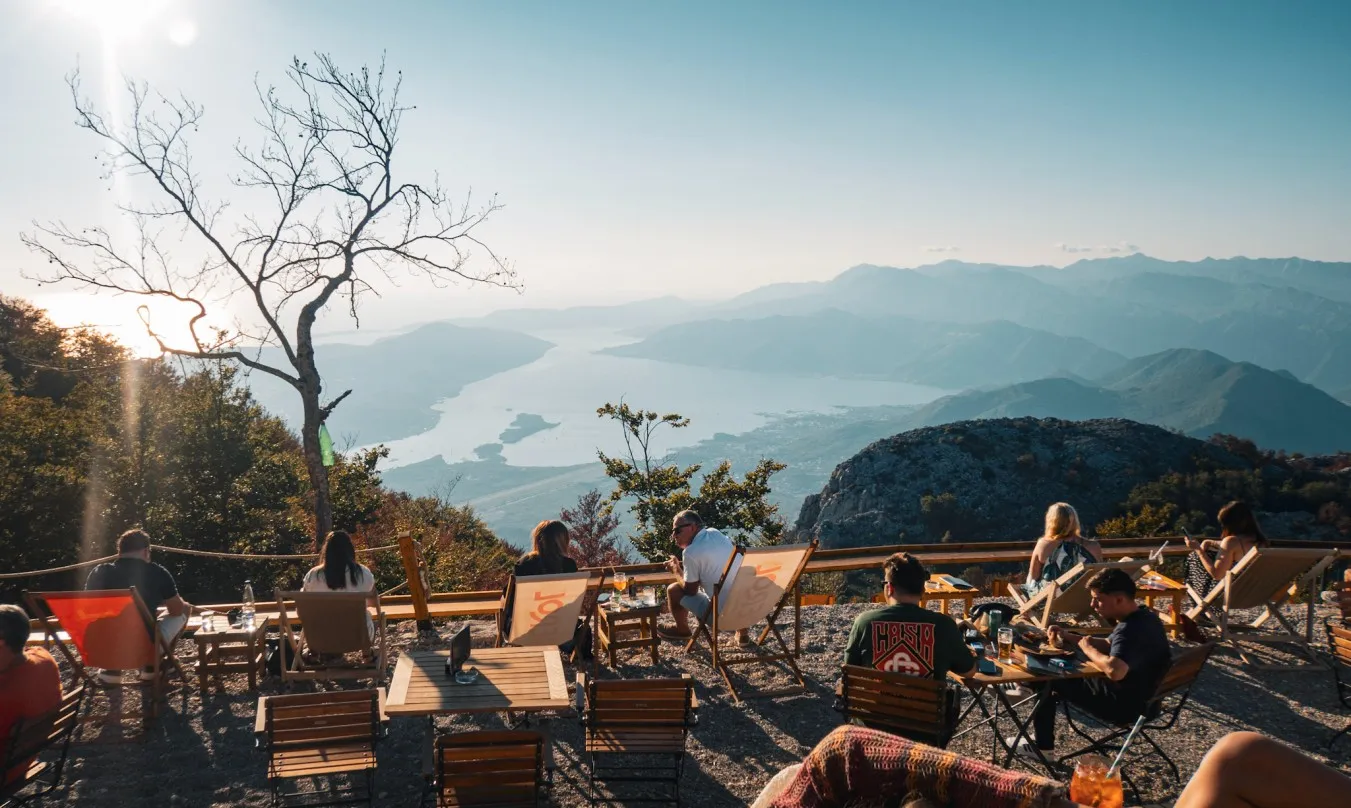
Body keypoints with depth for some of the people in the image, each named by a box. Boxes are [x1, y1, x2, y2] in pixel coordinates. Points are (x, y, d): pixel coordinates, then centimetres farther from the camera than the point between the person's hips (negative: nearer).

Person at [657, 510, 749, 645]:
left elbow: (690, 590, -3)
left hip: (722, 614, -7)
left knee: (673, 590, 7)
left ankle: (682, 631, 33)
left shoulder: (691, 552, -13)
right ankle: (742, 633, 37)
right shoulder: (715, 533, 7)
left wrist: (676, 570, 13)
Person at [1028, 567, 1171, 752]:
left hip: (1124, 705, -10)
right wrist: (1068, 637, 4)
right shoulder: (1143, 616, 0)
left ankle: (1042, 745, 23)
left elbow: (1114, 671, -49)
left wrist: (1088, 649, -29)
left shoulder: (1130, 630, -32)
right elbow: (1108, 646, 15)